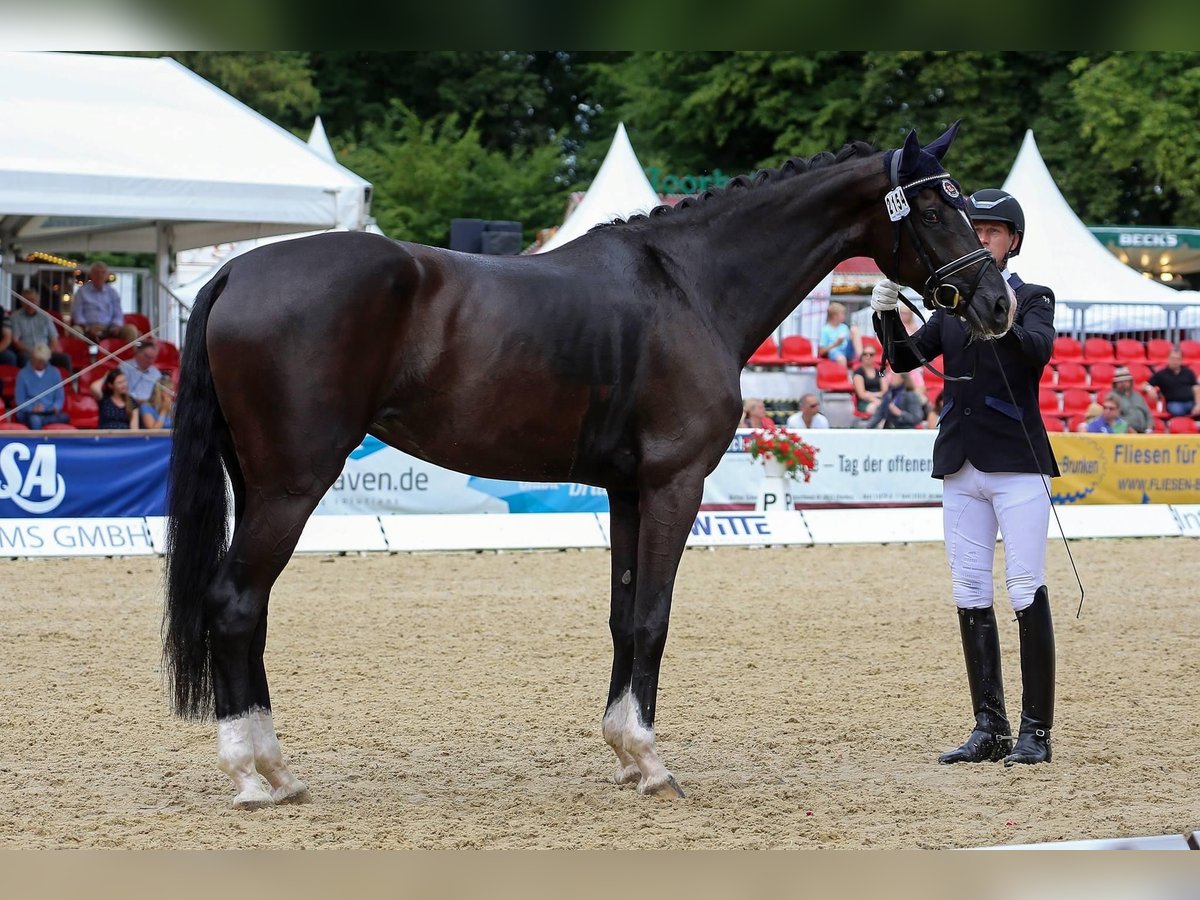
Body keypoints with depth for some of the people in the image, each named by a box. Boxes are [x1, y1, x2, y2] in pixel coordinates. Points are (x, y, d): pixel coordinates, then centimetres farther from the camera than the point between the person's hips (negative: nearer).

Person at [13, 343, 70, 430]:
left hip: (49, 413, 3)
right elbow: (19, 400, 1)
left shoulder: (54, 373, 9)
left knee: (65, 417, -32)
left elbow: (60, 397, 12)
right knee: (35, 420, -40)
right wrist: (32, 408, -18)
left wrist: (56, 407, -11)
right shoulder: (23, 374, 0)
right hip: (29, 413, -3)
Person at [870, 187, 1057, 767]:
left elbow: (1041, 349, -21)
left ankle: (1036, 730, -6)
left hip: (1017, 463, -6)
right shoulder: (952, 305, 15)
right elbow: (905, 358, 5)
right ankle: (989, 729, 11)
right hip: (960, 467, 6)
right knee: (969, 594, 6)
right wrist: (886, 315, -13)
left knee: (1027, 593, -8)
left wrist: (1009, 322, -41)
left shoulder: (1034, 298, 0)